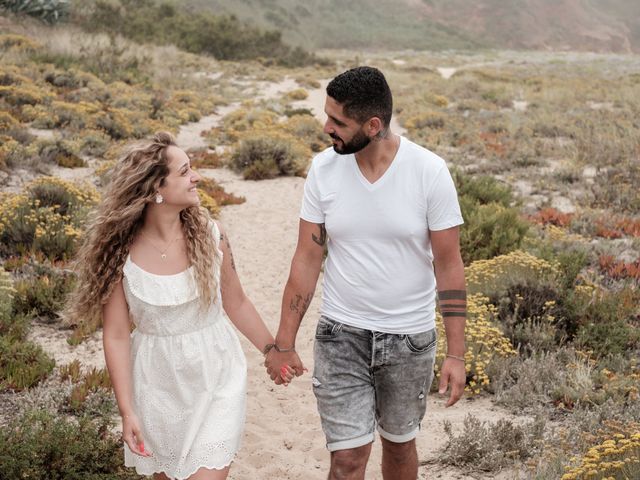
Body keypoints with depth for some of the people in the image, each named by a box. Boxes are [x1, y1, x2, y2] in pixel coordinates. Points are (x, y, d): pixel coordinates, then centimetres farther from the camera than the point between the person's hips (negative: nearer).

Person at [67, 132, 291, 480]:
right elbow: (116, 336, -8)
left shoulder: (209, 235, -10)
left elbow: (236, 304, 4)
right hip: (158, 385, 0)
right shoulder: (119, 253, -14)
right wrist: (127, 412, -9)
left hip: (216, 380, 0)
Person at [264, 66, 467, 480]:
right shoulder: (324, 169, -9)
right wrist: (284, 343, -2)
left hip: (410, 338, 0)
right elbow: (307, 259, -3)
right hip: (341, 335, 1)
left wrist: (457, 354, -11)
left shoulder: (429, 172, -15)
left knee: (399, 444, 18)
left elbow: (448, 265, -9)